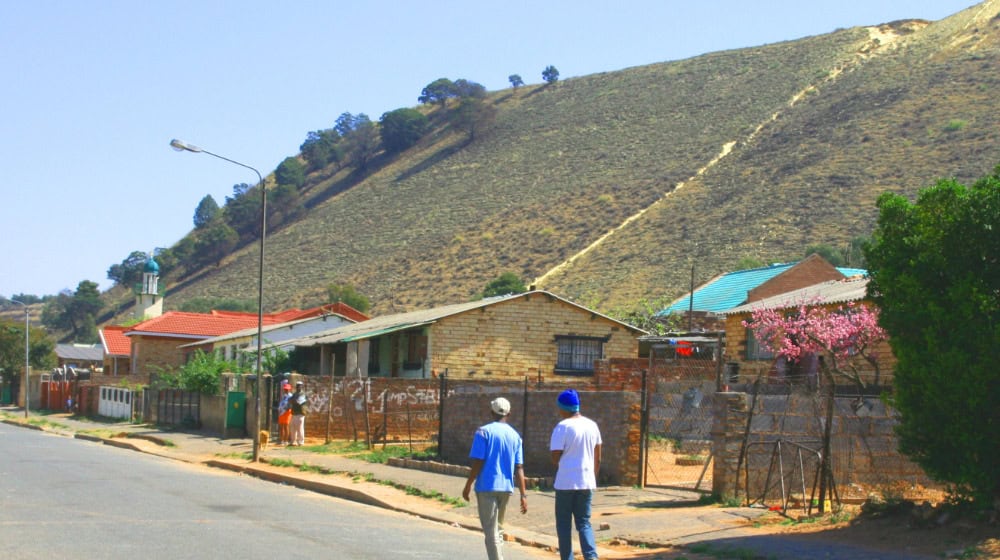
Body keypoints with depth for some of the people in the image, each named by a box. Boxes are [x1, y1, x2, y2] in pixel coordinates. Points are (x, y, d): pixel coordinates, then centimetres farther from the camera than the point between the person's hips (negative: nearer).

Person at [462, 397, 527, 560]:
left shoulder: (483, 431, -7)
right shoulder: (515, 435, 7)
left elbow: (478, 463, -13)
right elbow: (519, 469, 3)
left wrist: (468, 485, -3)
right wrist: (523, 495, 3)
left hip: (487, 487, -5)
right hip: (506, 488, 5)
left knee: (491, 531, -4)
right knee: (498, 528, 21)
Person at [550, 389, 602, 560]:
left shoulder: (562, 427, -12)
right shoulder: (592, 425, 6)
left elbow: (555, 458, -11)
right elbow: (598, 459, 11)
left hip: (566, 482, -5)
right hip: (587, 482, 5)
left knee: (564, 524, 7)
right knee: (584, 522, 10)